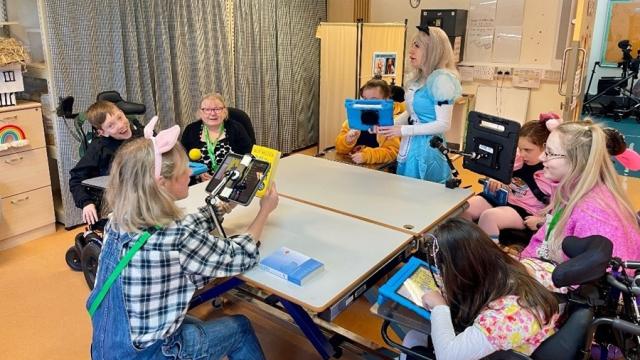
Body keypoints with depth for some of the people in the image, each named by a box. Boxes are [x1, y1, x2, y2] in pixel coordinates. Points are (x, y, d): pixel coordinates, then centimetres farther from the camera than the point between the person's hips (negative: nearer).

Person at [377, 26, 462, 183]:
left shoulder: (441, 79, -17)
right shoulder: (418, 78, 8)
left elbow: (443, 124, -20)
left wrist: (402, 130, -21)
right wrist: (389, 124, -1)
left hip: (428, 148, -8)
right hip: (410, 146, 8)